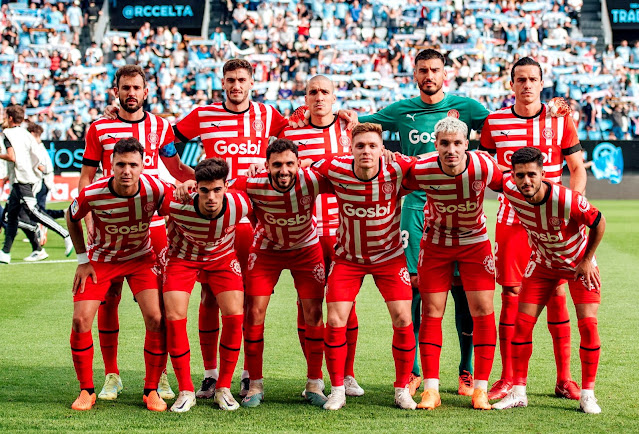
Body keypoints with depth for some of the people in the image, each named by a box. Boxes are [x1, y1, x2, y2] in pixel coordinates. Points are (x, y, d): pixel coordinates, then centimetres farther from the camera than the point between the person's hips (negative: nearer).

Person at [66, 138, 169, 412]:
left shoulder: (155, 189, -25)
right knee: (81, 320, -11)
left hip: (141, 257, 0)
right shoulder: (92, 194, -25)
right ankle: (86, 391, 7)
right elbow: (72, 218, -3)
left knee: (156, 319, -15)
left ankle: (151, 391, 3)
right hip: (101, 259, 0)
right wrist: (83, 260, -2)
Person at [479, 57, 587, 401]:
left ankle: (564, 378, 8)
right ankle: (507, 379, 6)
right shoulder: (494, 122, 4)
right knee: (511, 295, -1)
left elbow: (577, 169, 8)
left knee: (556, 295, 0)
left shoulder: (560, 120, 3)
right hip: (511, 219, 0)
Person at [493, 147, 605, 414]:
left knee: (588, 324, -13)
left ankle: (587, 394, -1)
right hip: (543, 263, 3)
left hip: (578, 262, -3)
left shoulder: (566, 200, -36)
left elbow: (599, 223, -19)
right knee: (522, 323, -5)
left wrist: (587, 260, -12)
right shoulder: (510, 190, -25)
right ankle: (518, 392, 5)